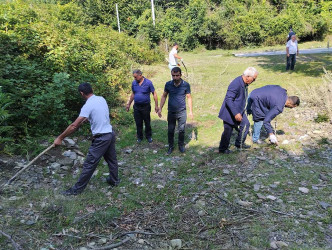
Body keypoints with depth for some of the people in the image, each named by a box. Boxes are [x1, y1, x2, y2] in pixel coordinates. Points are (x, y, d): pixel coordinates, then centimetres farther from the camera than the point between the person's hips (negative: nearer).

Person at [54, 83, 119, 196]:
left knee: (89, 164, 2)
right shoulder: (101, 99, 4)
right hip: (110, 133, 8)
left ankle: (78, 188, 13)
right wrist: (84, 119, 36)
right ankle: (114, 180, 40)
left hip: (101, 138, -8)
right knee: (111, 159, 23)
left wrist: (60, 138, -10)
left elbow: (74, 126, -19)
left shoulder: (88, 106, -18)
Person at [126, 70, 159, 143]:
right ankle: (139, 137, 26)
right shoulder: (134, 83, 1)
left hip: (146, 106, -3)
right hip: (136, 107, 3)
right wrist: (128, 104, 15)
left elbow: (154, 94, -7)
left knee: (147, 122, 9)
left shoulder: (148, 82, -11)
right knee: (138, 123, 11)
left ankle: (148, 136, 26)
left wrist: (156, 105, -10)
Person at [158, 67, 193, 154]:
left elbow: (189, 98, -1)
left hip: (182, 112, -1)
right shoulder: (168, 84, -5)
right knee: (170, 130, 9)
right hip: (171, 112, 1)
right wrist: (160, 109, 0)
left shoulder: (186, 85, -9)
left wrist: (191, 111, -3)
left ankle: (181, 145, 29)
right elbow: (164, 96, 6)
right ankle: (171, 146, 26)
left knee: (181, 130, 9)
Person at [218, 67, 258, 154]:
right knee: (228, 131, 3)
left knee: (245, 124, 12)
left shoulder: (244, 83, 2)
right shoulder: (236, 84, -29)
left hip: (239, 110, 9)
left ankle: (239, 143, 28)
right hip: (230, 112, -9)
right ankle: (222, 149, 21)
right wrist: (236, 113, -33)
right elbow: (228, 100, -30)